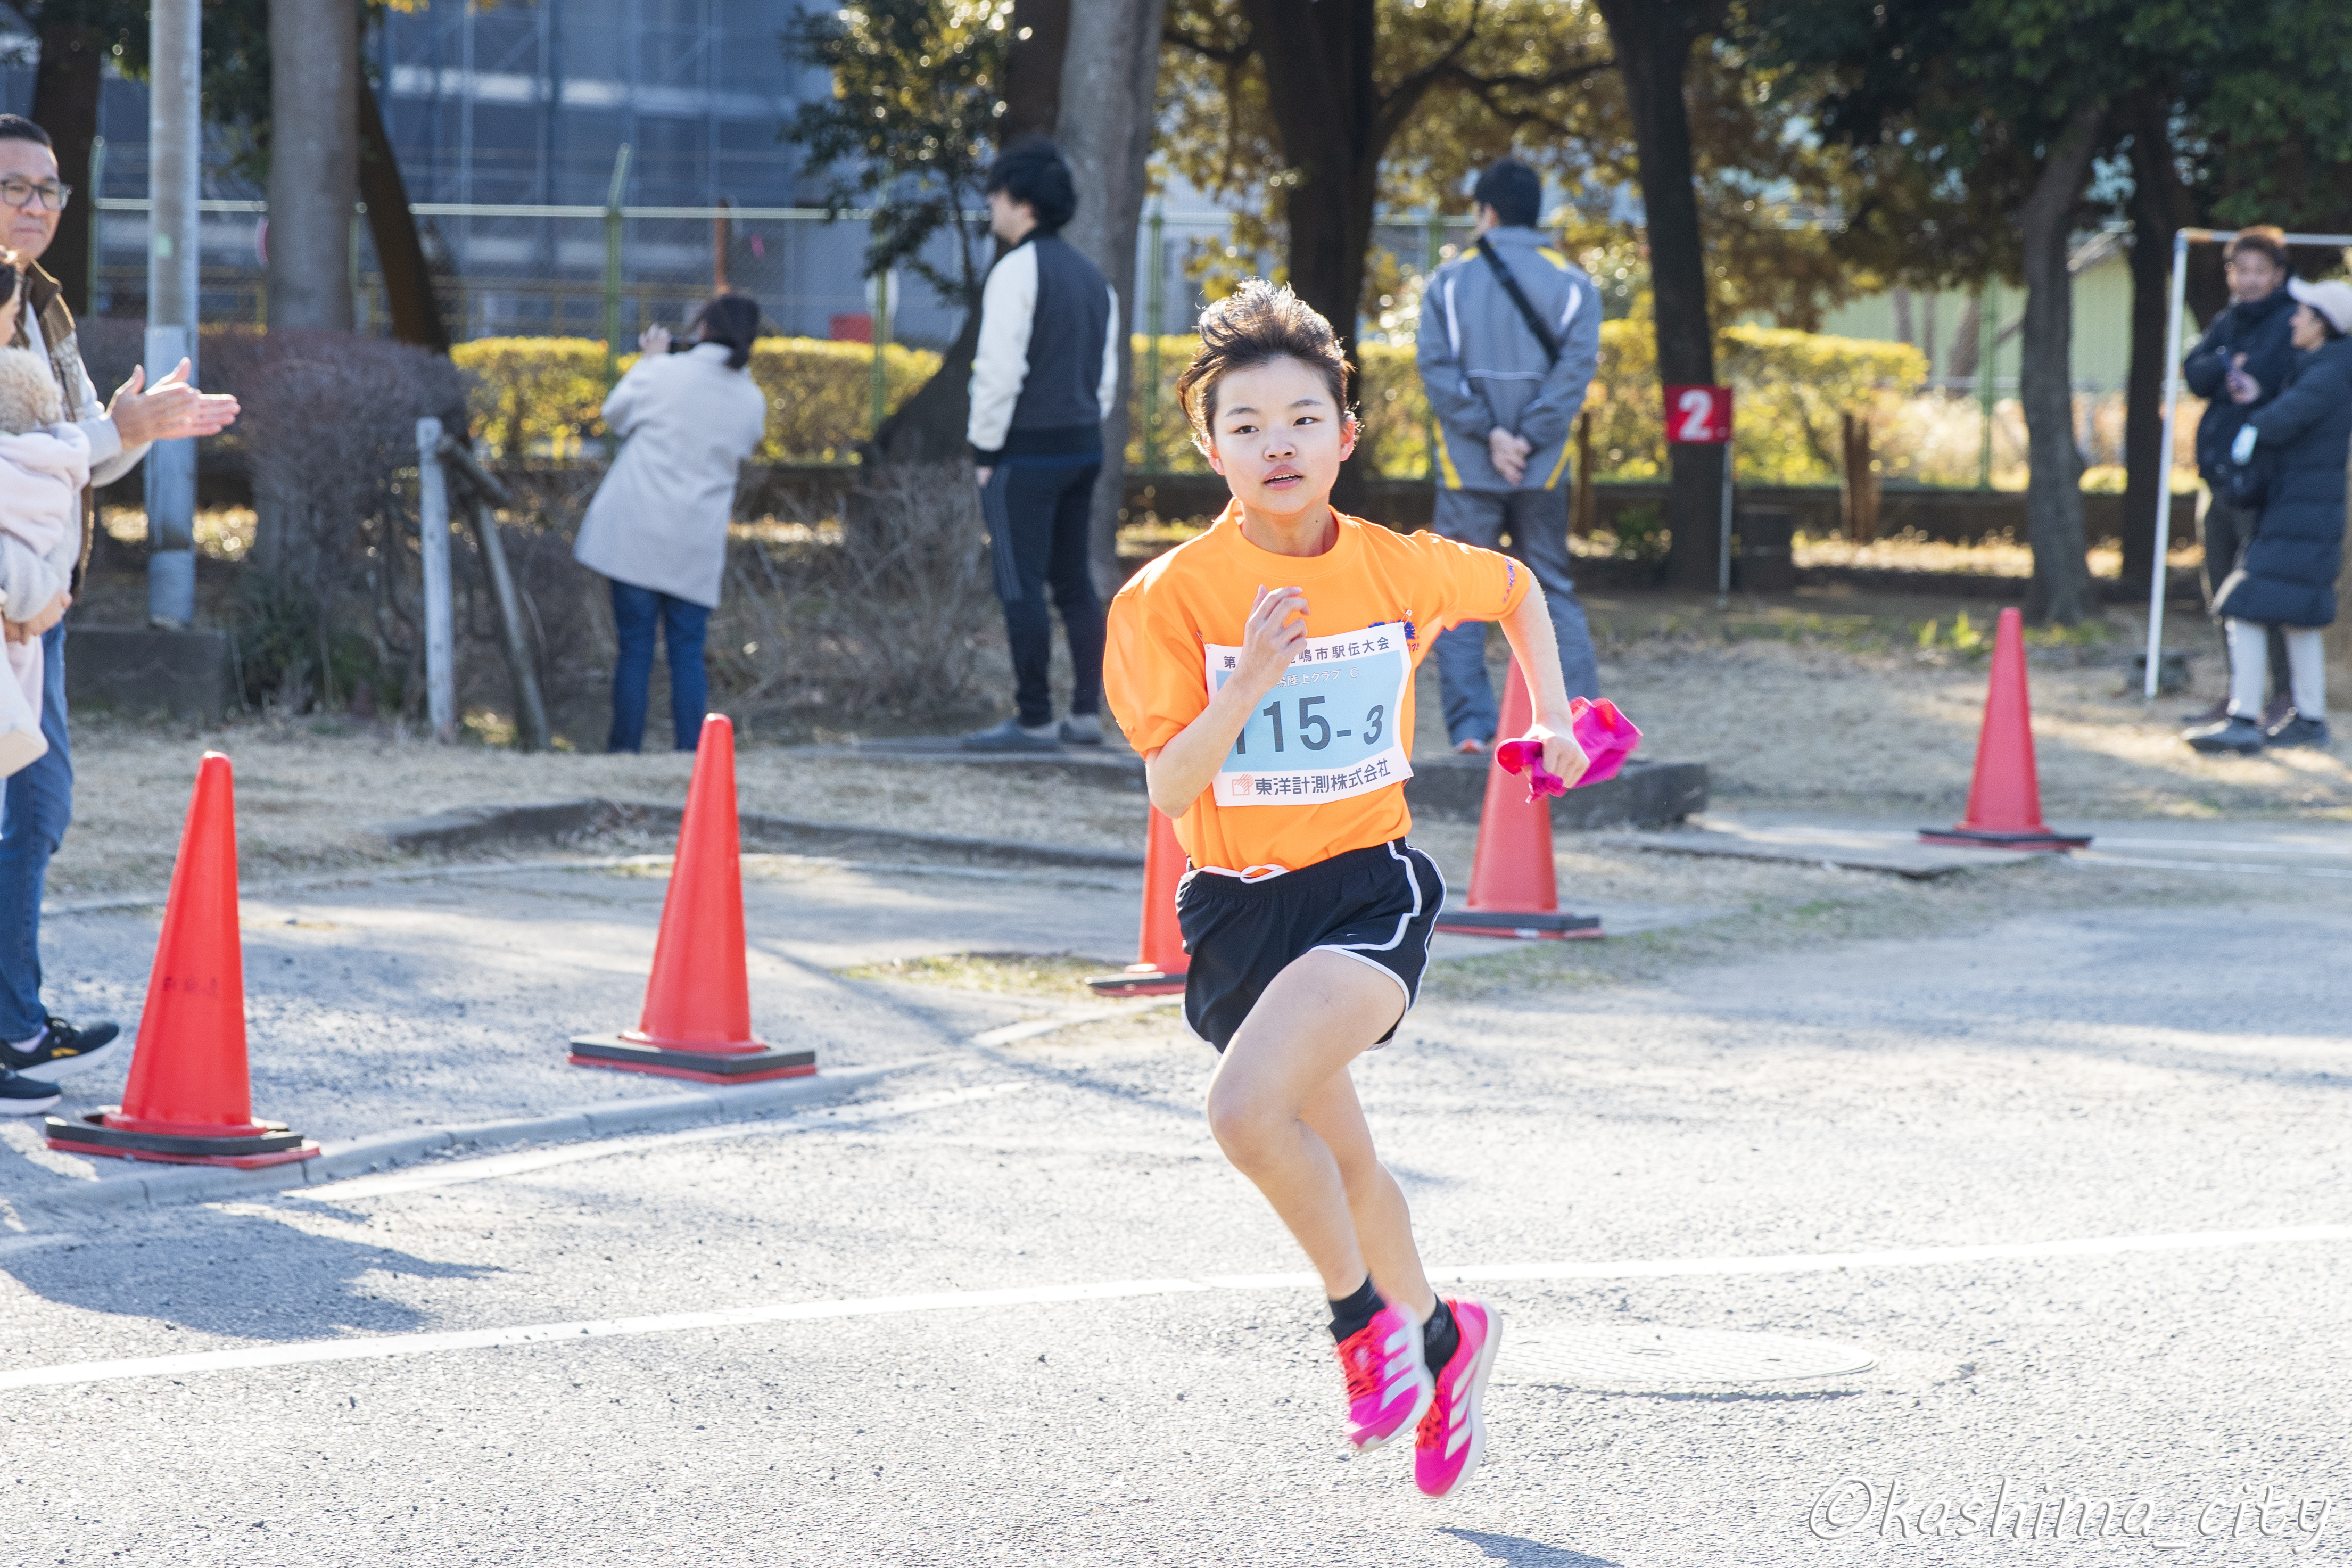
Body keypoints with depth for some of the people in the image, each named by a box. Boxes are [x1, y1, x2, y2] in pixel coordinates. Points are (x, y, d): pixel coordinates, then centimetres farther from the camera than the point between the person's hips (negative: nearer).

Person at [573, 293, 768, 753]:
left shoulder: (662, 374, -8)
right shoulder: (753, 401, 3)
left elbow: (614, 416, 8)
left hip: (636, 537, -2)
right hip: (697, 546, 2)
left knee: (635, 647, 2)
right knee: (687, 653, 7)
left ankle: (624, 750, 4)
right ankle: (690, 755, 0)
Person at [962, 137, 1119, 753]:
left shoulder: (1017, 271, -12)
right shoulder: (1091, 275, 14)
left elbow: (1000, 371, -17)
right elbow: (1106, 372, 17)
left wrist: (984, 449, -10)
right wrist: (1085, 432, 19)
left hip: (1026, 450, -8)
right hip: (1083, 447, 8)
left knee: (1022, 588, -5)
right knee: (1074, 582, 13)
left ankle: (1034, 720, -5)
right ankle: (1087, 713, 13)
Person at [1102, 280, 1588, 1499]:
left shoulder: (1401, 569, -4)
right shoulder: (1172, 597, -9)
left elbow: (1514, 588, 19)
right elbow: (1170, 791, -15)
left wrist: (1551, 715, 12)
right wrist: (1248, 685, -29)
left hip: (1370, 884, -2)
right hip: (1237, 904, 3)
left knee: (1247, 1109, -27)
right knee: (1339, 1160, 17)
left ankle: (1364, 1314, -2)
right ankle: (1440, 1338, 45)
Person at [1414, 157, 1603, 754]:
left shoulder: (1450, 282, 2)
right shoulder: (1573, 285, 4)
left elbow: (1436, 367, -8)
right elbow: (1577, 366, -8)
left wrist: (1488, 432, -10)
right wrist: (1528, 439, -10)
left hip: (1467, 468, -1)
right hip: (1543, 471, 1)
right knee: (1554, 596, 9)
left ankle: (1471, 726, -5)